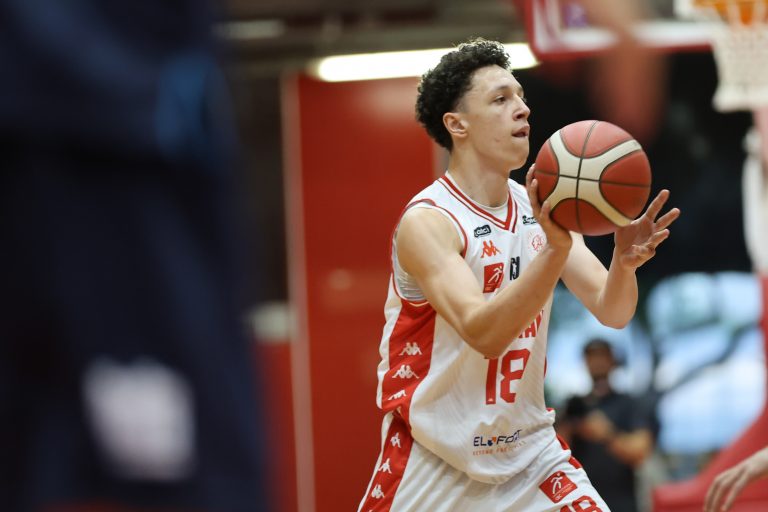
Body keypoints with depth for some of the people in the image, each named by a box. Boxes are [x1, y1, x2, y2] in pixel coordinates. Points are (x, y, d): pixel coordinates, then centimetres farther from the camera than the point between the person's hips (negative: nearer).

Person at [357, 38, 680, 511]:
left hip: (529, 449, 5)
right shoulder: (427, 222, -18)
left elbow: (612, 311, -4)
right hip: (436, 461, -5)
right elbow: (482, 333, -31)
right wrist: (556, 250, -42)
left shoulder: (540, 209, 2)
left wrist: (624, 261, -27)